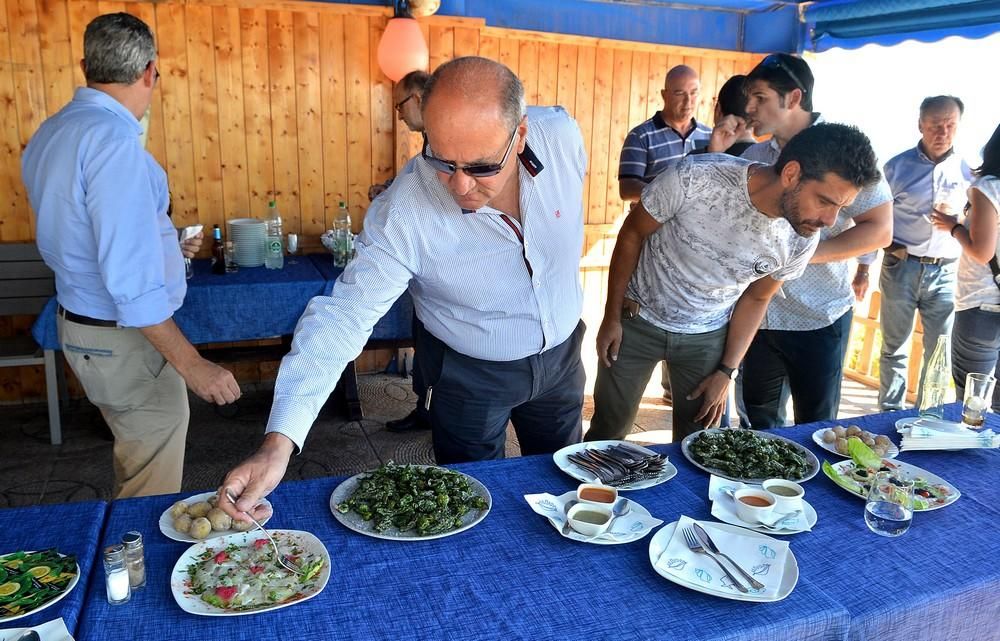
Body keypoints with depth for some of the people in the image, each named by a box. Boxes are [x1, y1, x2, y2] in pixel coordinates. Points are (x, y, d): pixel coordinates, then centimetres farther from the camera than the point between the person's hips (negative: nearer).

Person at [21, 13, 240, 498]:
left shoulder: (48, 134, 7)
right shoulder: (113, 139, -23)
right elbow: (130, 277, -28)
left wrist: (166, 245, 33)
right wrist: (190, 364, -24)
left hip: (80, 323, 10)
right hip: (124, 339, -10)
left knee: (134, 467, 24)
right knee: (153, 490, 5)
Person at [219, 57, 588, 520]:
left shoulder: (562, 135, -22)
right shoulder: (403, 215, -33)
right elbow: (342, 317, -32)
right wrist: (279, 442, -42)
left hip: (561, 355, 4)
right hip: (471, 375, -4)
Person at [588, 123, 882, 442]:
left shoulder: (803, 239, -17)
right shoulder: (692, 178, -30)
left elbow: (756, 299, 0)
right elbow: (632, 234, -13)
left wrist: (726, 372, 0)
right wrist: (612, 317, -8)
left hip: (708, 336, 2)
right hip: (638, 320, -2)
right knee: (609, 429, 9)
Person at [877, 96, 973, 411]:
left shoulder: (967, 171, 6)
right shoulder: (898, 166, 1)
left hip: (946, 271, 2)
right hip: (901, 267, -1)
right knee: (894, 347, 7)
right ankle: (890, 414, 18)